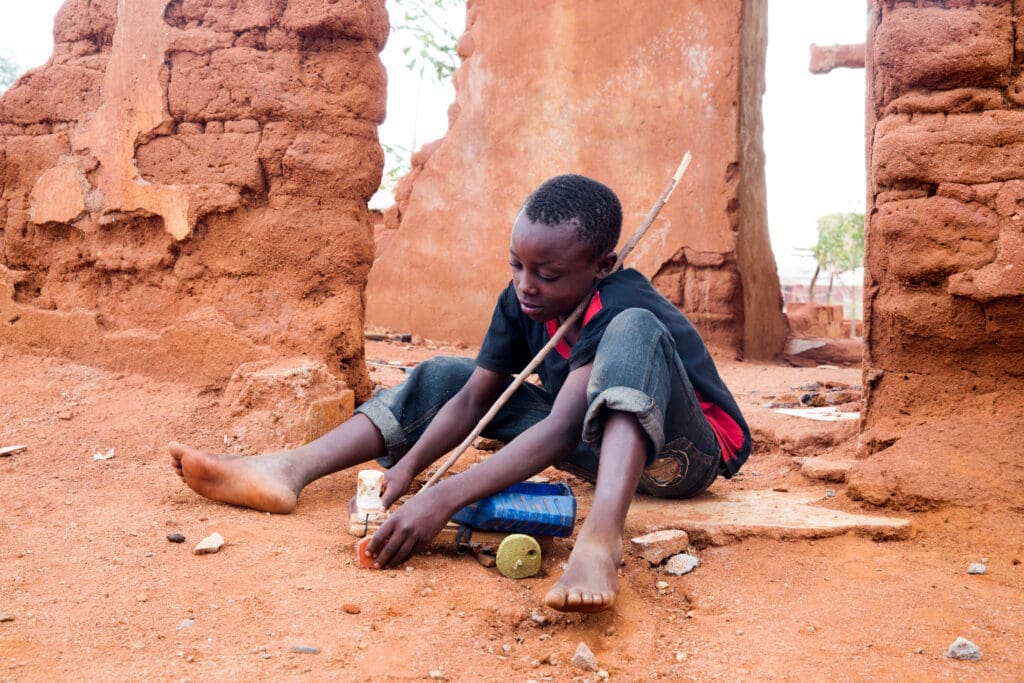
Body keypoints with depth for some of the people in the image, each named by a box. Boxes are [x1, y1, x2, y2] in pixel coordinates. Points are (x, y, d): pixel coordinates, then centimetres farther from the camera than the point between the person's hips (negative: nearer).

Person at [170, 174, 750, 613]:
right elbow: (471, 401, -10)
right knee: (443, 376, -1)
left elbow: (560, 429, -39)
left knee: (632, 332, -38)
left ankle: (600, 543, -56)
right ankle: (289, 472, -13)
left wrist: (444, 498, -46)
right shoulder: (522, 301, -7)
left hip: (683, 455, -7)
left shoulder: (620, 305, -29)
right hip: (601, 447, 7)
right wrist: (403, 471, -26)